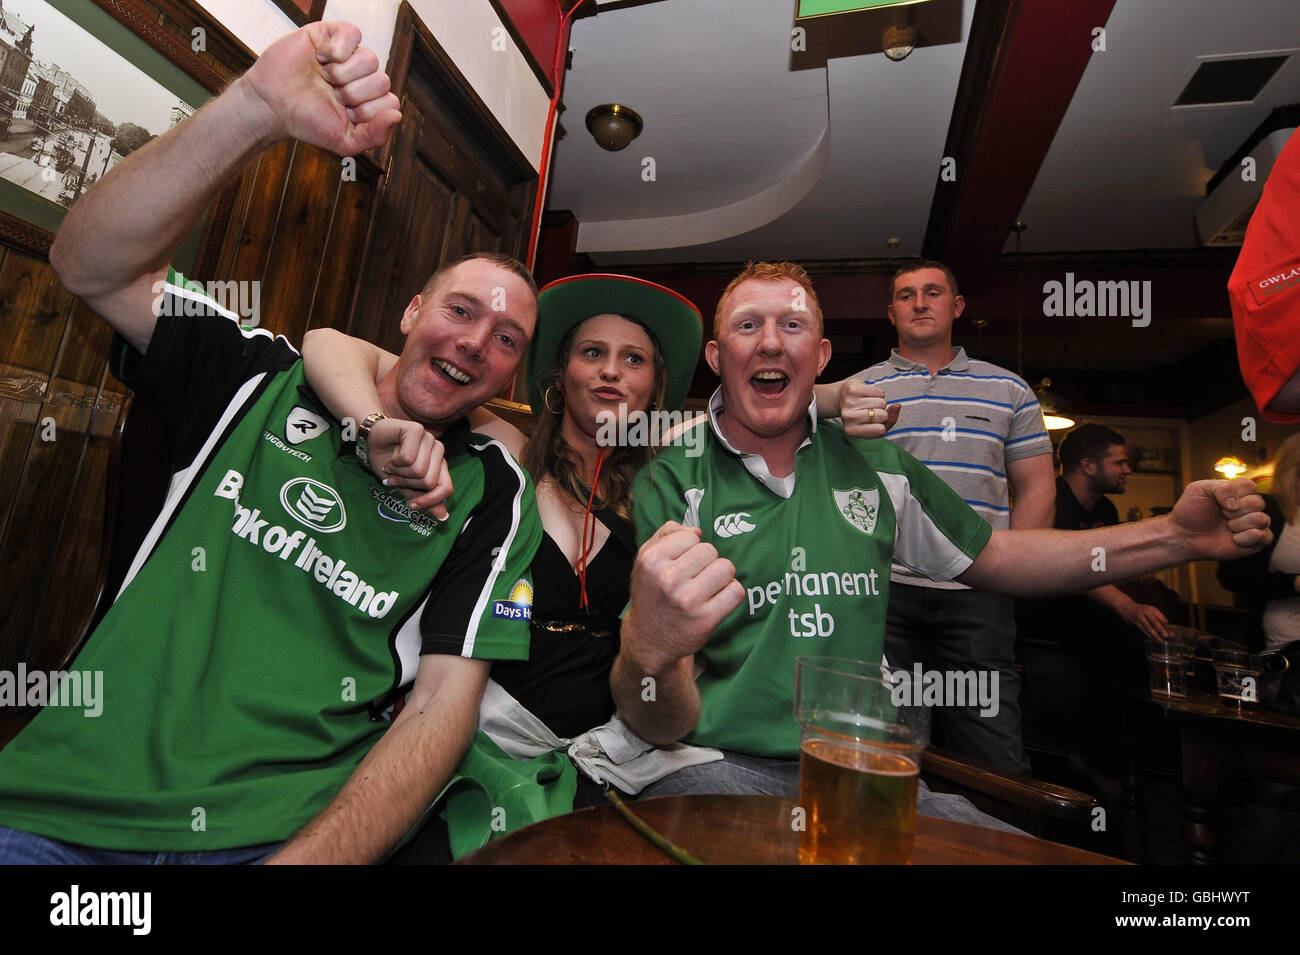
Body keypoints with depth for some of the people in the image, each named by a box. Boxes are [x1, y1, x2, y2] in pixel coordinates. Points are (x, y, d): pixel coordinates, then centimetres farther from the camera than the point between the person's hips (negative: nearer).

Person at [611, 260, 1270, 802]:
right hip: (723, 769, -4)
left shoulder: (873, 465, 7)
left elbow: (992, 557, 21)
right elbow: (660, 724, -15)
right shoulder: (671, 483, -9)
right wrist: (649, 650, -40)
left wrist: (1175, 535, 13)